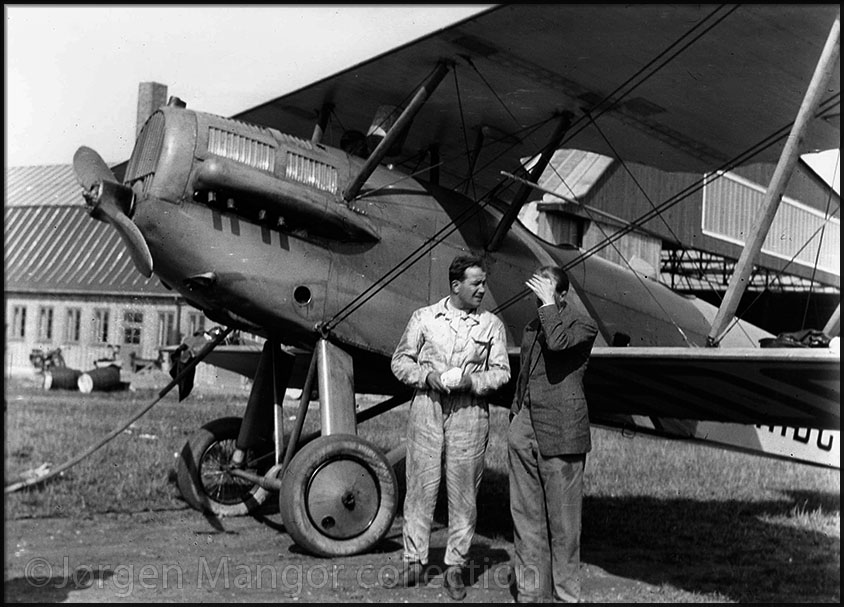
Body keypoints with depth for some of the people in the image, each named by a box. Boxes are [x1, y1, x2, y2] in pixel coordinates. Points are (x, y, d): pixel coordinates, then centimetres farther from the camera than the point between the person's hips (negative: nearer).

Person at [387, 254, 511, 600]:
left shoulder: (492, 325, 8)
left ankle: (455, 568, 11)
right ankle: (413, 563, 10)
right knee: (420, 485, 1)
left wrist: (471, 381, -12)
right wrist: (427, 376, -8)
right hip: (427, 406, 0)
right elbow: (400, 360, 9)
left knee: (463, 491, 2)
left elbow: (501, 371, 6)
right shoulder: (424, 318, 8)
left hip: (470, 410, 0)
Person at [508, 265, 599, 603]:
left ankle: (565, 595, 9)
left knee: (562, 521, 0)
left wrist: (548, 304, -14)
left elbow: (557, 343, -24)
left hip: (560, 434, -6)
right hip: (524, 431, 6)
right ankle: (529, 592, 15)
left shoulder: (583, 325, -3)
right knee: (525, 515, 7)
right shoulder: (532, 327, 19)